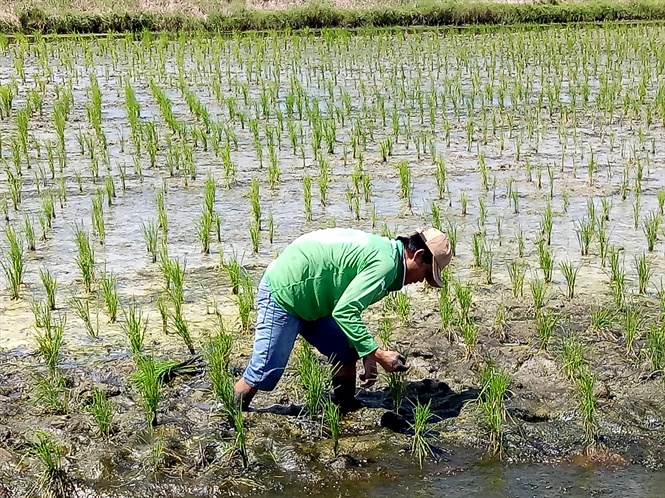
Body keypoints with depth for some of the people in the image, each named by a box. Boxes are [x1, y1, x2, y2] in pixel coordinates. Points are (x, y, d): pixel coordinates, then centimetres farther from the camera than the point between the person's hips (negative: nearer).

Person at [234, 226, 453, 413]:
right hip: (282, 295, -10)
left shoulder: (383, 250, 9)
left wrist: (367, 355, 8)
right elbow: (344, 312, -28)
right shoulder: (386, 263, -22)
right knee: (264, 373, -5)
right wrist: (377, 354, -25)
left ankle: (344, 413, 21)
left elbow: (348, 305, 13)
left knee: (347, 353, 11)